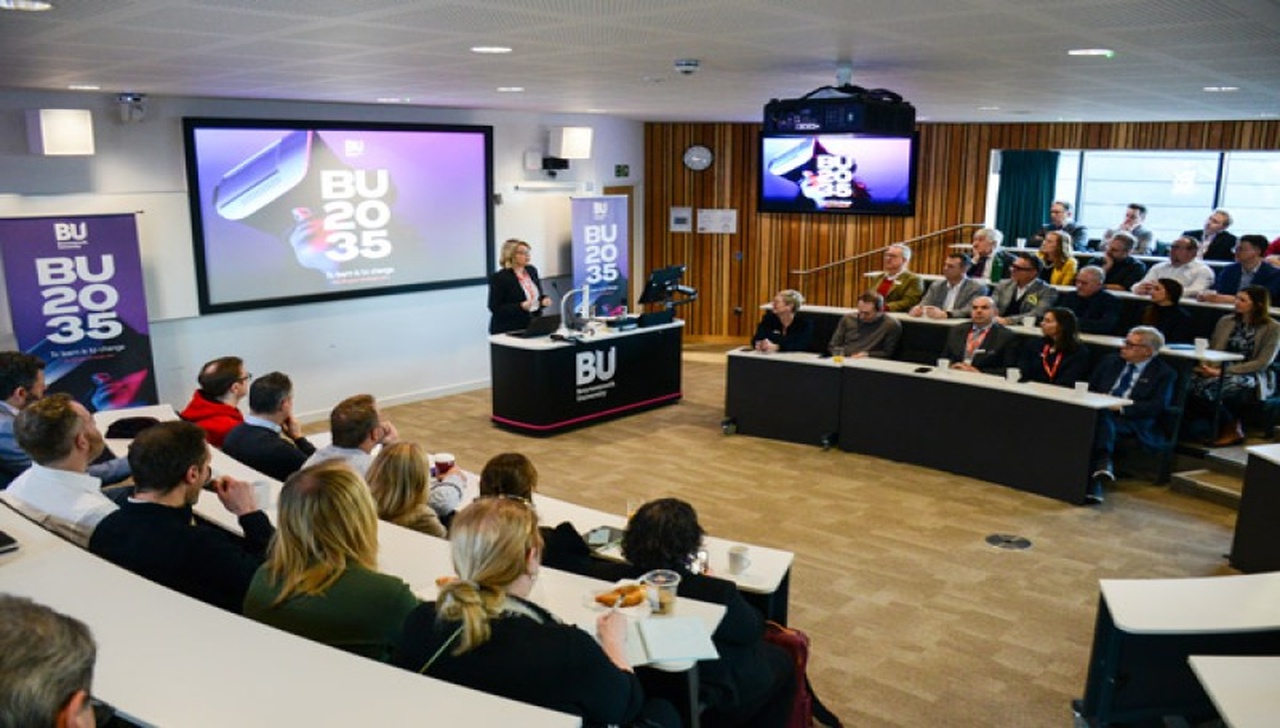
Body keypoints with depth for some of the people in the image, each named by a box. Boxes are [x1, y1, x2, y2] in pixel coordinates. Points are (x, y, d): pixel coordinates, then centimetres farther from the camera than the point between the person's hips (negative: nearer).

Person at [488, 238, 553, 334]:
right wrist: (520, 307, -24)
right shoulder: (498, 278, -11)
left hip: (533, 326, 5)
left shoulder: (532, 270, 8)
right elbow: (495, 308, -13)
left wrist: (544, 300, -4)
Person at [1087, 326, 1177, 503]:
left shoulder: (1164, 373, 7)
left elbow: (1158, 406, -6)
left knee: (1102, 416, -36)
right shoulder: (1111, 361, 21)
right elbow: (1089, 389, 21)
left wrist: (1121, 407, -16)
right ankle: (1103, 462, -43)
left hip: (1133, 422, -4)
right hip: (1098, 412, 4)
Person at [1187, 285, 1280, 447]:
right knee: (1190, 383, -30)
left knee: (1211, 387, -36)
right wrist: (1207, 366, -10)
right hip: (1222, 371, 5)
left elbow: (1262, 363, -10)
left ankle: (1232, 430, -9)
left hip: (1252, 378, -5)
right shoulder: (1226, 321, 13)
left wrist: (1224, 371, -19)